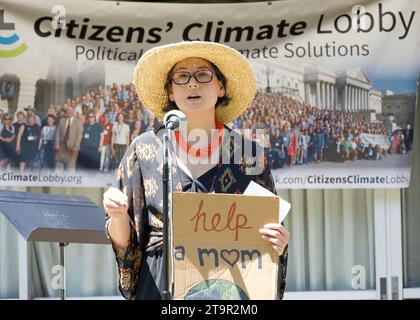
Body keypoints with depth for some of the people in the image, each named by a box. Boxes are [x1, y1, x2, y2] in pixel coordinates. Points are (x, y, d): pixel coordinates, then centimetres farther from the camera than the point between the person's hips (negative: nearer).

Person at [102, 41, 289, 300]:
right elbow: (124, 241, 7)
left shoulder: (250, 154, 5)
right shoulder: (145, 149, 5)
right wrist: (117, 216, -14)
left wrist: (278, 243, -12)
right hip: (161, 288, 0)